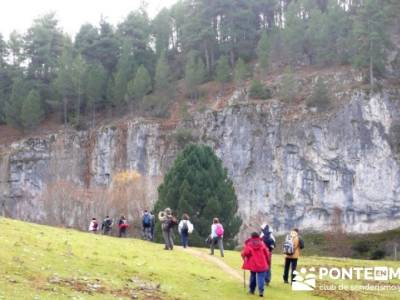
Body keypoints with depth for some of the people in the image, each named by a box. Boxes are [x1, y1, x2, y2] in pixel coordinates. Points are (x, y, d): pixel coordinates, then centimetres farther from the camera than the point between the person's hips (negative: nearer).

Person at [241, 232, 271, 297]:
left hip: (252, 264, 0)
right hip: (262, 264, 0)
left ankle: (252, 290, 26)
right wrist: (268, 262, 15)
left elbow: (244, 253, -13)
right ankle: (261, 291, -17)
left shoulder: (249, 244, -1)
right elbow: (267, 253, 4)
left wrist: (244, 258, 9)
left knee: (253, 276, 17)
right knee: (261, 277, -3)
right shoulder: (262, 243, 5)